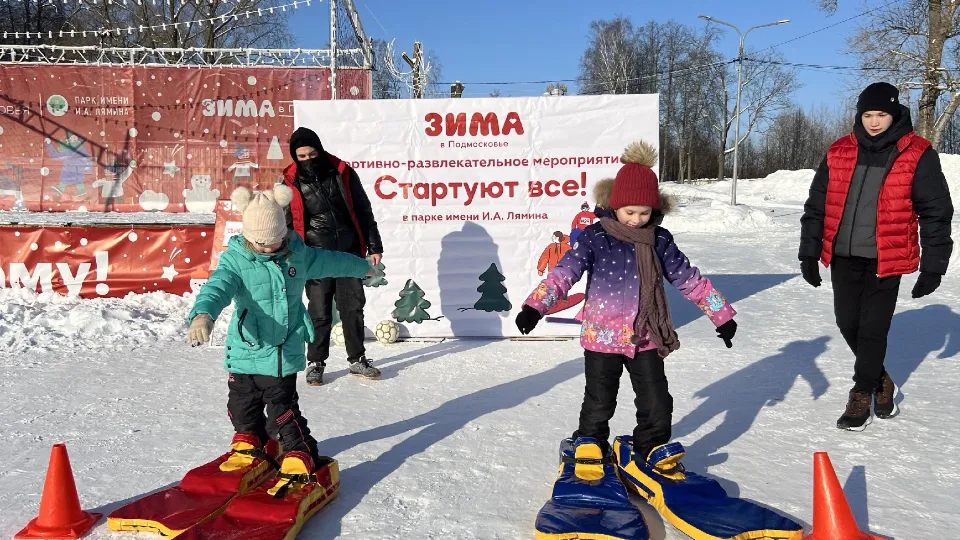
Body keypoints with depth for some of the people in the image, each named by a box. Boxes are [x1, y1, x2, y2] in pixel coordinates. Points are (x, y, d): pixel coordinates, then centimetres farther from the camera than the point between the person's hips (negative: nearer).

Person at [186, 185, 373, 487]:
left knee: (283, 410, -3)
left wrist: (362, 267, 33)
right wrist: (203, 314, -51)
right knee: (242, 407, 18)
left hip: (284, 354, -1)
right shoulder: (235, 260, -11)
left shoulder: (298, 256, -1)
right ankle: (250, 445, 44)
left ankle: (300, 455, 15)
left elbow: (332, 262, 17)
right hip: (245, 351, 1)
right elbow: (217, 287, -30)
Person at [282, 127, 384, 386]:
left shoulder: (342, 172, 0)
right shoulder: (290, 182, -3)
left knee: (353, 307, 7)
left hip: (349, 252, 2)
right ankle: (316, 362, 20)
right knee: (319, 312, 3)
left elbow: (363, 211, 6)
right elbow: (285, 223, 4)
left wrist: (374, 246, 4)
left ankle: (357, 359, 21)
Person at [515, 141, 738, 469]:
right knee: (599, 404, 10)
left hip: (646, 339, 3)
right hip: (602, 337, -3)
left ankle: (653, 453, 31)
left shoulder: (660, 241, 1)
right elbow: (563, 274, -16)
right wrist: (534, 307, -29)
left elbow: (689, 279, 7)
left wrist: (722, 316, 8)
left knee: (657, 405, 9)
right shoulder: (594, 238, -9)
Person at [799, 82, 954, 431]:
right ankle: (881, 382, 33)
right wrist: (809, 253, 5)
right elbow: (816, 207, 7)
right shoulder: (838, 153, 3)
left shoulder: (917, 156, -6)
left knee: (873, 330, 0)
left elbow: (936, 214, -3)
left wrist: (933, 266, -4)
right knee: (848, 324, 9)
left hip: (885, 261, -4)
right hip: (843, 258, 4)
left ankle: (862, 396, 17)